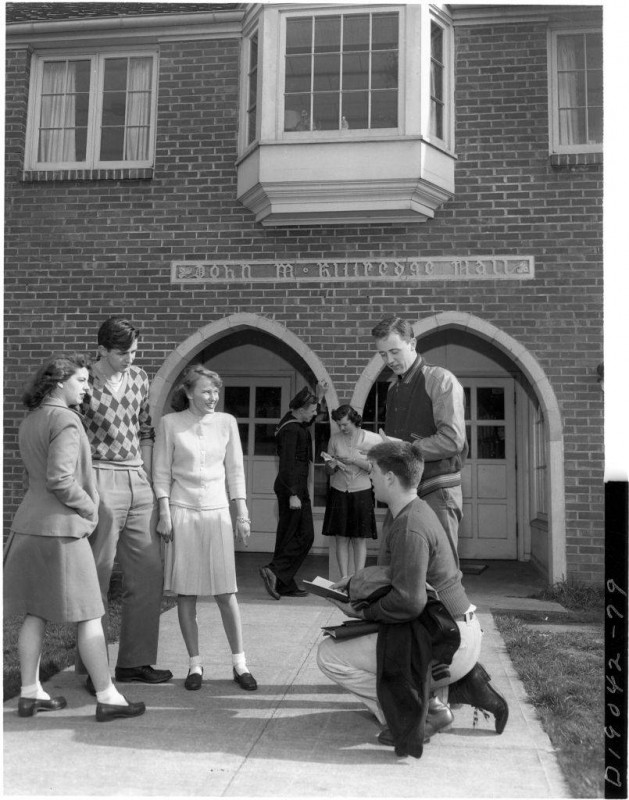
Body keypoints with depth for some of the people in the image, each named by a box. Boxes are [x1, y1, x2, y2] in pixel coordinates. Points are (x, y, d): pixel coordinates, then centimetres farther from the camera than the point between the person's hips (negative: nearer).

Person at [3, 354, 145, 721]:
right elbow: (60, 479, -22)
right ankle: (107, 697, 6)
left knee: (36, 613, 15)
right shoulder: (65, 420, -15)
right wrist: (90, 508, -9)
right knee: (89, 615, -1)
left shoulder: (30, 420, 12)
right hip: (61, 527, -9)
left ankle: (30, 692, 23)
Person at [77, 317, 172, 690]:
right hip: (101, 480, -6)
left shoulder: (140, 378, 10)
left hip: (139, 481, 6)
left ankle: (135, 661, 22)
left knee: (150, 570, 8)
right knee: (97, 574, 1)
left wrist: (147, 475, 11)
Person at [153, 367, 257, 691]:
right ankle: (195, 663, 17)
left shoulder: (226, 422, 5)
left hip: (217, 511, 1)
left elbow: (235, 470, 8)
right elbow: (161, 473, 1)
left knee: (225, 591, 1)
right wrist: (164, 513, -6)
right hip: (182, 510, -1)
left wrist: (242, 512, 3)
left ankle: (239, 662, 13)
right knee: (185, 592, 3)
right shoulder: (170, 423, -1)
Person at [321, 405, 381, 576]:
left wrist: (355, 459, -18)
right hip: (339, 492, 2)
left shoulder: (373, 439, -3)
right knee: (341, 539, 1)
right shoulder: (335, 439, 4)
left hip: (362, 493, -2)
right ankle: (345, 578, 6)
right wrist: (331, 466, -14)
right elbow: (328, 471, 9)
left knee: (360, 539, 0)